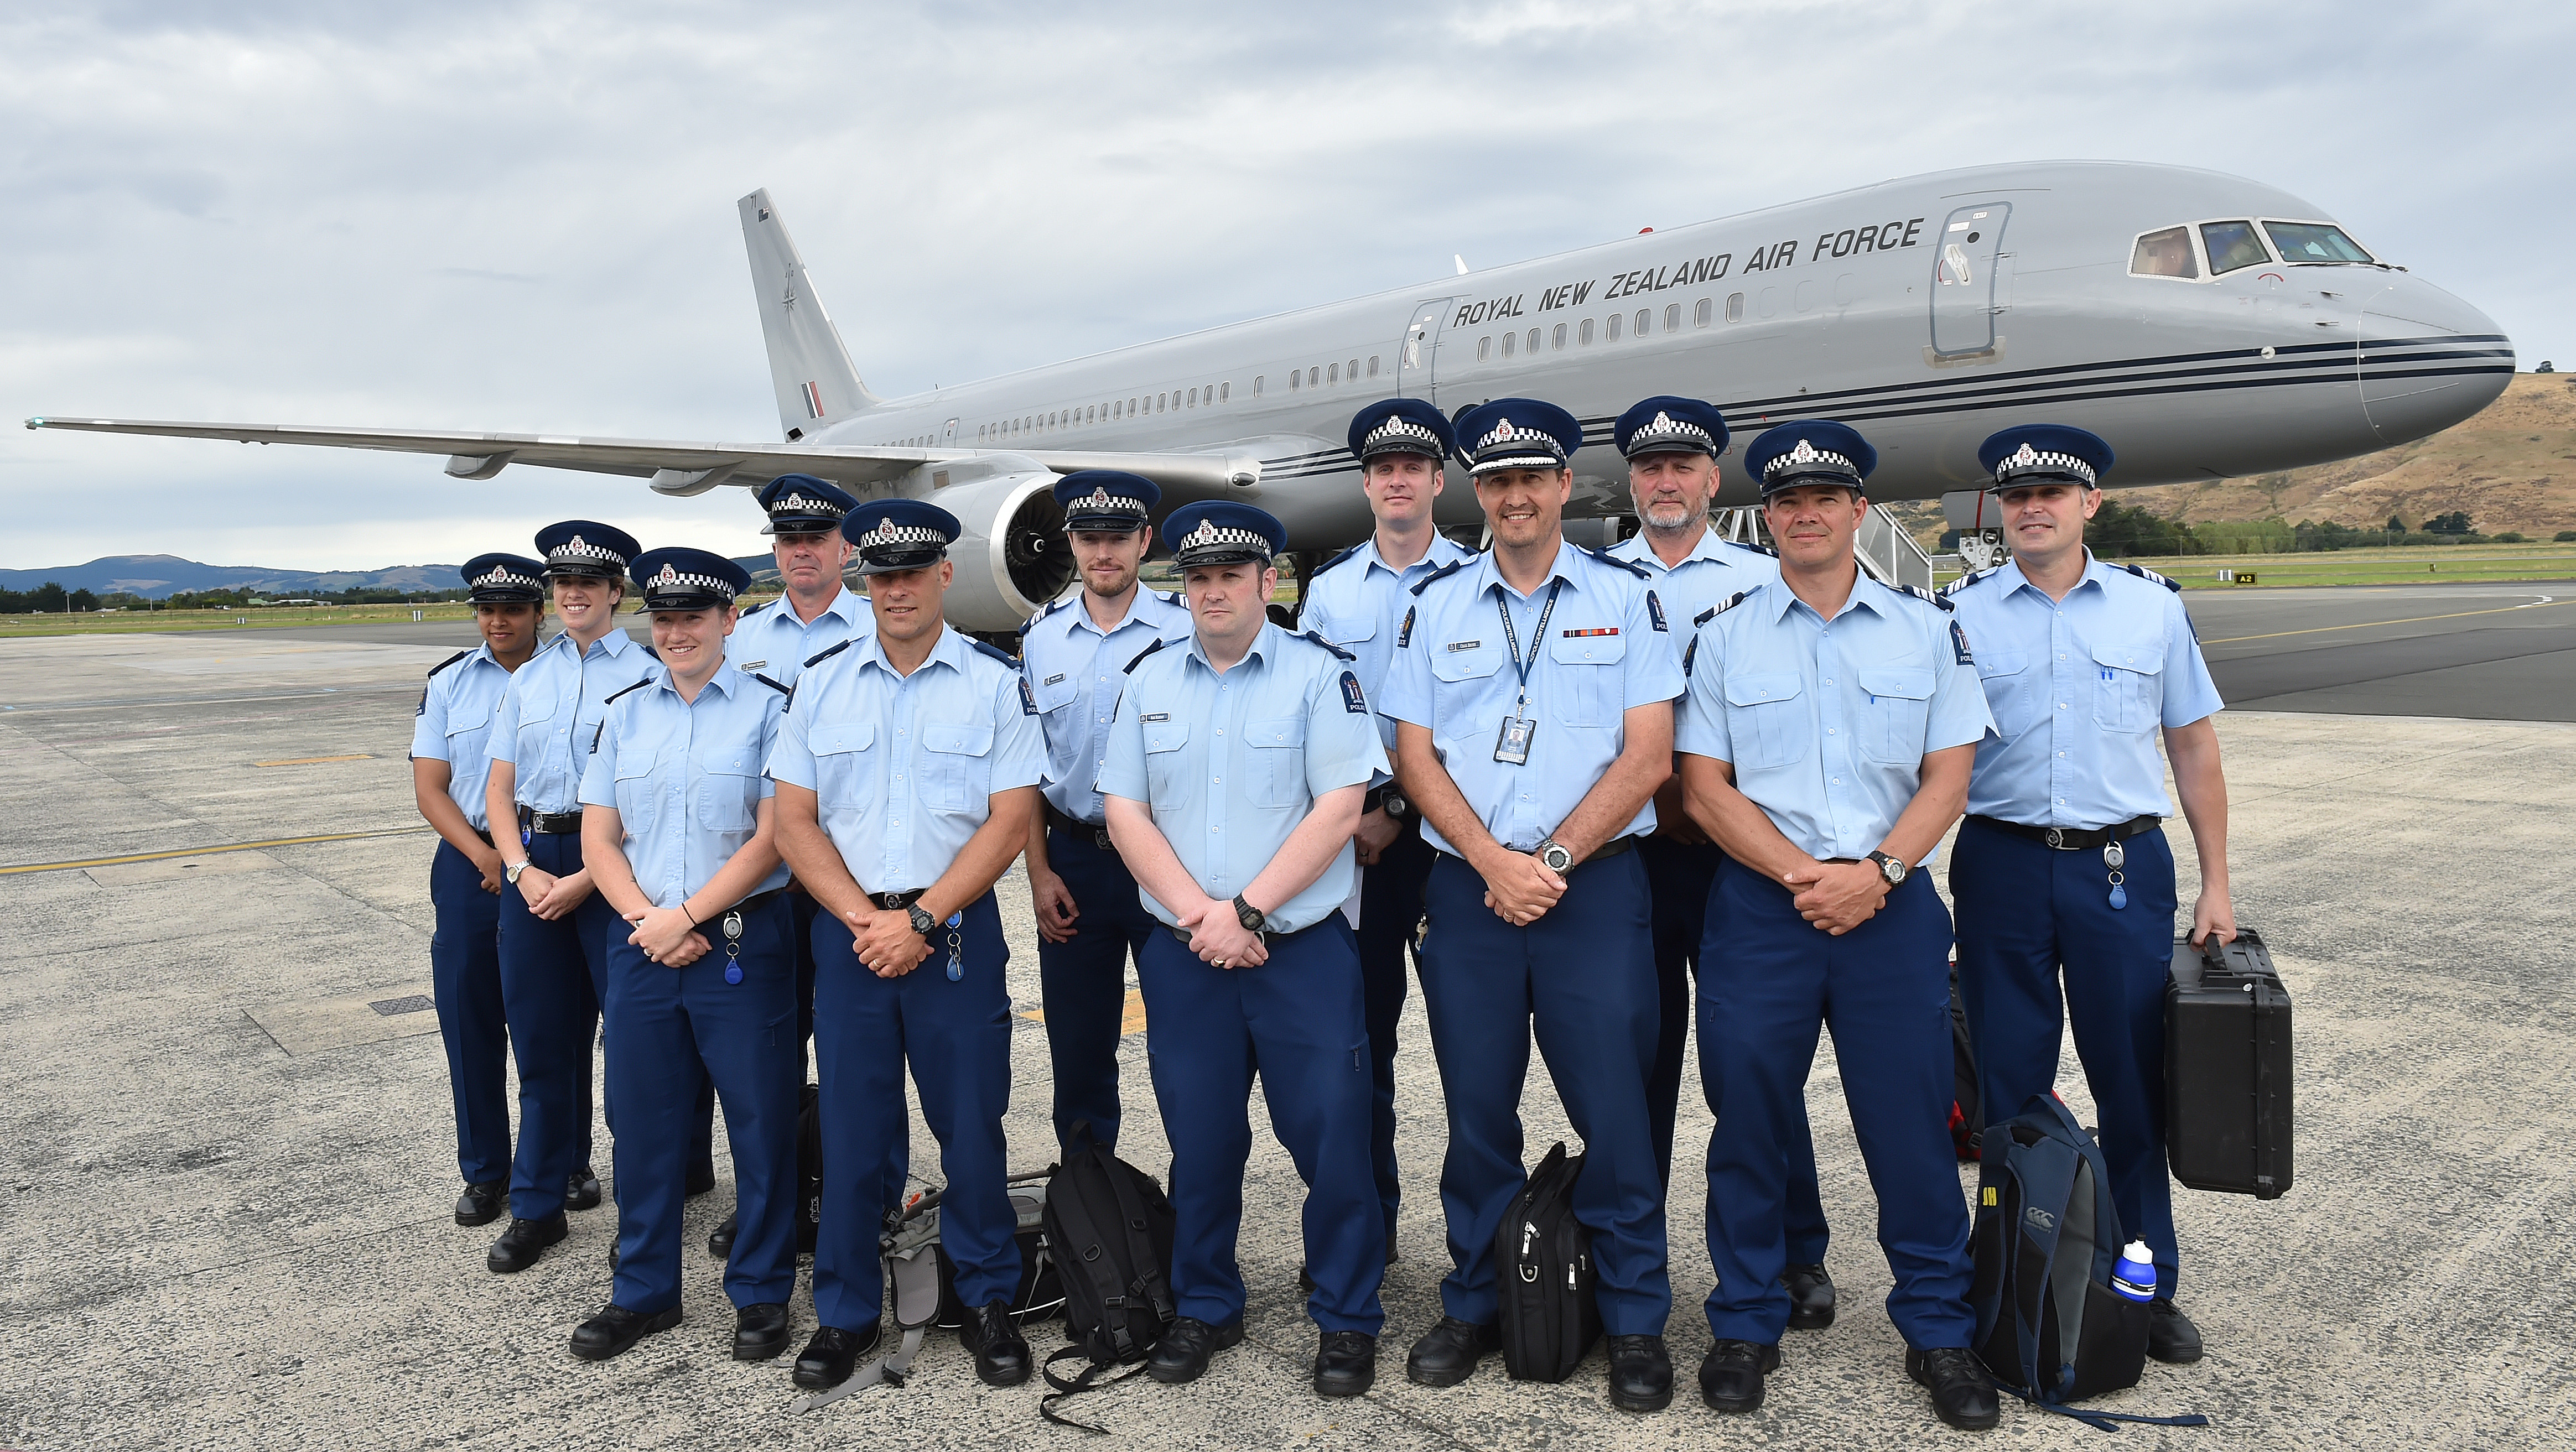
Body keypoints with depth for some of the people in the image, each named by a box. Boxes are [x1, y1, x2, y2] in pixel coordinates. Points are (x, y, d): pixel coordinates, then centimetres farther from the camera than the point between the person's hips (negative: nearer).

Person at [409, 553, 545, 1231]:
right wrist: (483, 856, -11)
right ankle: (484, 1170, 20)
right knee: (469, 1018, 6)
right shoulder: (448, 684, 7)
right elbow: (430, 787, 3)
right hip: (470, 864, 2)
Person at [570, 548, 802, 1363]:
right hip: (642, 943, 4)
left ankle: (761, 1295, 19)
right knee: (644, 1117, 12)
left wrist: (687, 916, -14)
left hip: (742, 940, -4)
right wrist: (647, 919, -7)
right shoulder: (624, 714, 10)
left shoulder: (768, 709, -3)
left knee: (761, 1119, 3)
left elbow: (773, 837, -10)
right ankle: (645, 1293, 28)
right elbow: (599, 839, 8)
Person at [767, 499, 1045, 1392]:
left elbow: (1010, 821, -6)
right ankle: (846, 1312, 24)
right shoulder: (821, 683, 8)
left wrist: (919, 920, -12)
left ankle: (987, 1302, 22)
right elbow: (794, 821, 5)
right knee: (852, 1128, 7)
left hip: (956, 932, -2)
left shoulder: (996, 684, 0)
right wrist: (864, 919, -8)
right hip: (848, 933, 2)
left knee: (972, 1124, 3)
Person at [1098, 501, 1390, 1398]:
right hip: (1182, 955, 3)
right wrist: (1198, 916, -9)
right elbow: (1125, 811, 4)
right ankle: (1204, 1311, 30)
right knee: (1199, 1143, 12)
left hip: (1304, 950, -3)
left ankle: (1347, 1322, 18)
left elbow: (1338, 811, -9)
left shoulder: (1320, 674, -2)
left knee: (1331, 1139, 0)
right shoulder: (1148, 681, 10)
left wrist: (1247, 911, -14)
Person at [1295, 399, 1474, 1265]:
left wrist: (1400, 808, -9)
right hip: (1356, 829, 3)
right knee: (1362, 1020, 6)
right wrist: (1348, 813, -1)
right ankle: (1369, 1218, 18)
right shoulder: (1329, 588, 12)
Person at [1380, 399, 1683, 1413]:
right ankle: (1475, 1305, 25)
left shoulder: (1625, 596, 4)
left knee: (1613, 1107, 0)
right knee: (1477, 1108, 9)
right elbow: (1414, 757, 5)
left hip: (1595, 883, -2)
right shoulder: (1434, 605, 10)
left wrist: (1552, 860, -11)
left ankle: (1636, 1322, 16)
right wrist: (1492, 862, -9)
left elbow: (1648, 757, -2)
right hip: (1464, 889, 2)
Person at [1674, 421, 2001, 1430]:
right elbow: (1704, 786, 0)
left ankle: (1939, 1332, 22)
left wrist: (1875, 871, -12)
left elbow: (1948, 777, 3)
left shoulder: (1927, 628, 7)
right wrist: (1800, 874, -12)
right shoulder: (1722, 636, 5)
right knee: (1748, 1118, 5)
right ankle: (1745, 1326, 21)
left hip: (1891, 905, 1)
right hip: (1758, 904, 0)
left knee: (1911, 1121, 4)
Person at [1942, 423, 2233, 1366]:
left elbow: (2194, 748, 10)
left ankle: (2147, 1286, 22)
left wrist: (2216, 884, 6)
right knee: (2009, 1084, 7)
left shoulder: (2153, 606, 7)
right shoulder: (1960, 614, 3)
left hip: (2123, 865, 1)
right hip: (2001, 865, 0)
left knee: (2135, 1079, 6)